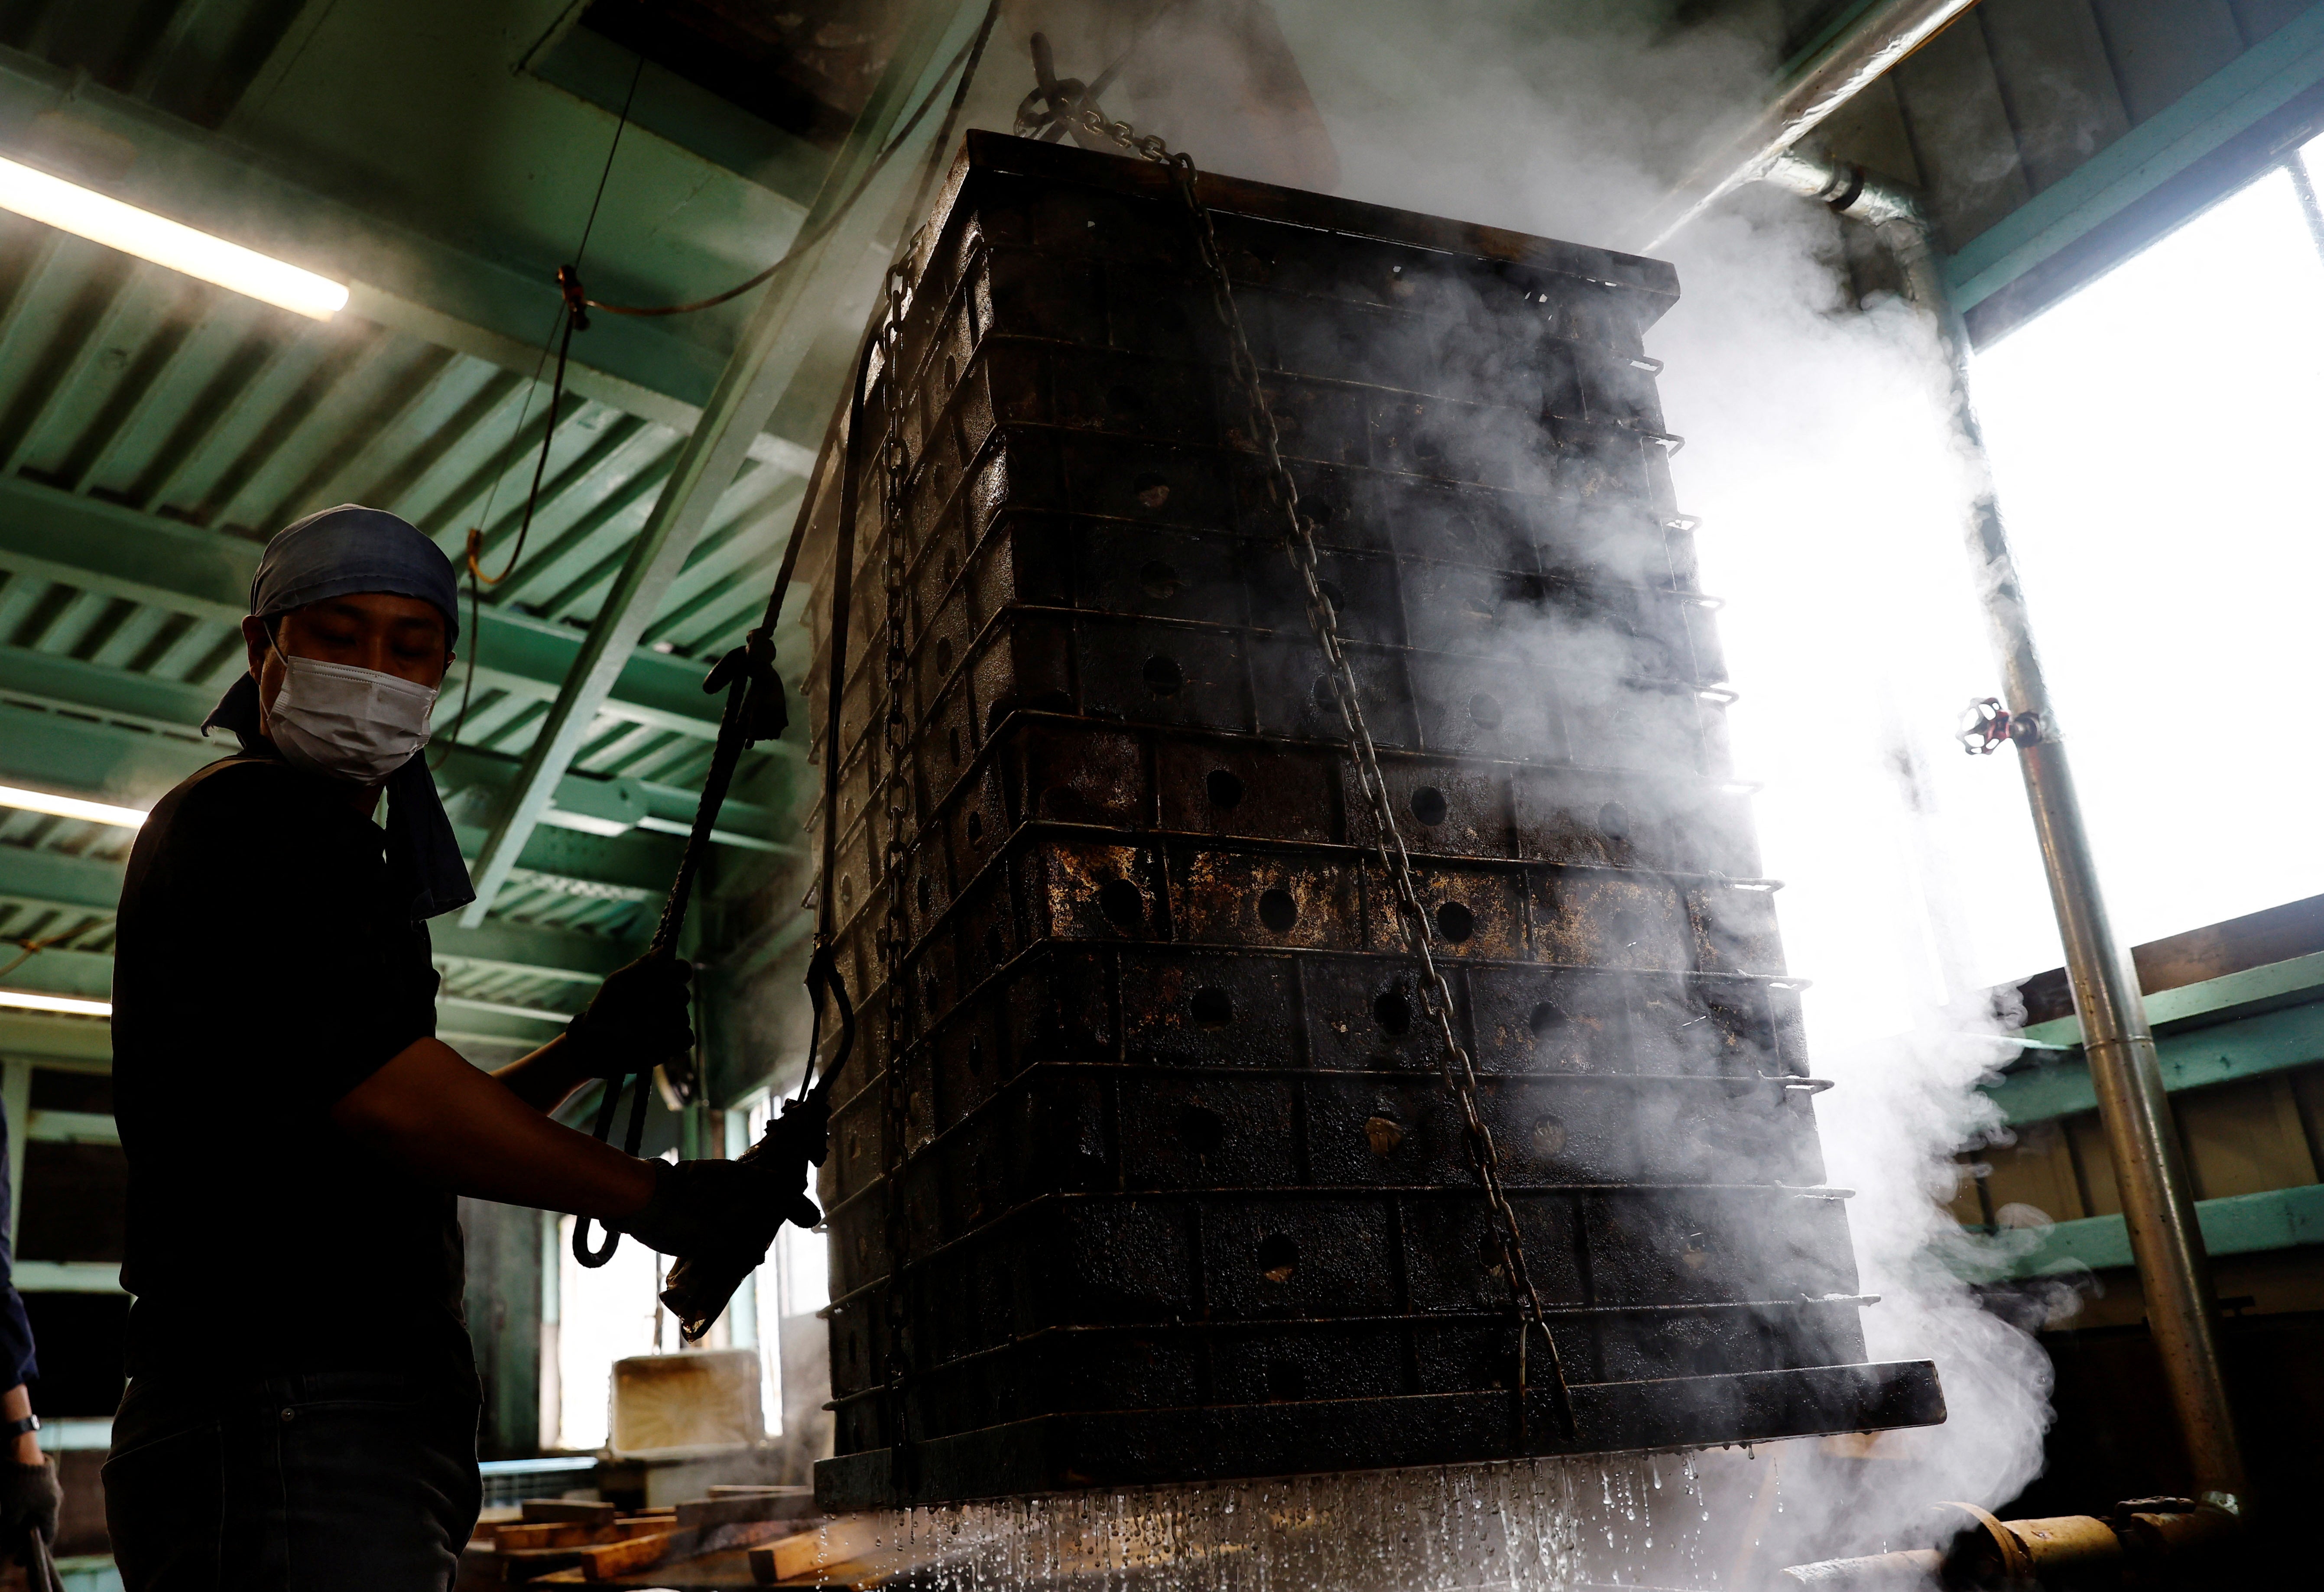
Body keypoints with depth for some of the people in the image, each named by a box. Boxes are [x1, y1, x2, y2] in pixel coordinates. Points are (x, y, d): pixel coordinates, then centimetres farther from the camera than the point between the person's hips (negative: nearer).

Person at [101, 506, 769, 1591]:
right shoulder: (260, 814, -5)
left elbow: (396, 1150, 26)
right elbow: (376, 1087, -19)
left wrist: (583, 1055, 12)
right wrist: (658, 1201, -15)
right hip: (296, 1416, -10)